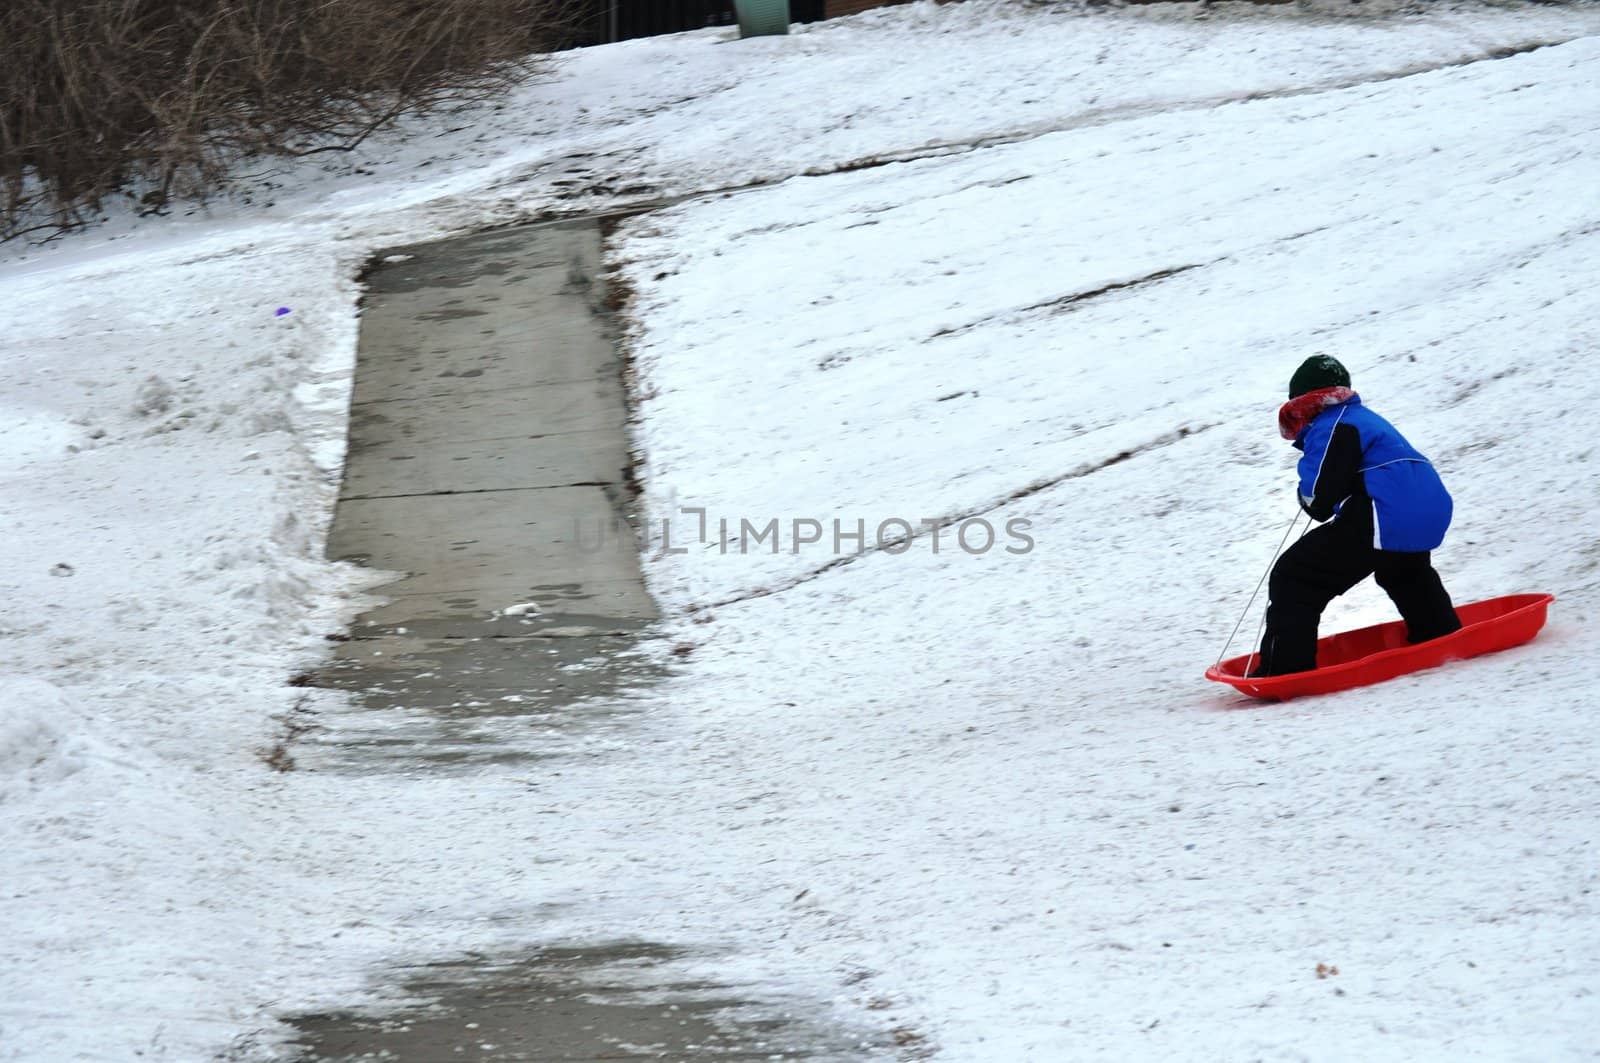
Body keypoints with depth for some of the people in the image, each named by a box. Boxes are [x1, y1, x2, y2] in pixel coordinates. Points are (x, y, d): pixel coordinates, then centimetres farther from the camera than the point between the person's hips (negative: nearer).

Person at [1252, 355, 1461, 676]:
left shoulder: (1328, 428, -5)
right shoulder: (1364, 417, 24)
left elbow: (1318, 498, -12)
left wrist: (1307, 498, 10)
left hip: (1384, 522, -9)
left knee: (1293, 578, -5)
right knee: (1405, 571, 44)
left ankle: (1285, 668, -13)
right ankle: (1439, 634, 55)